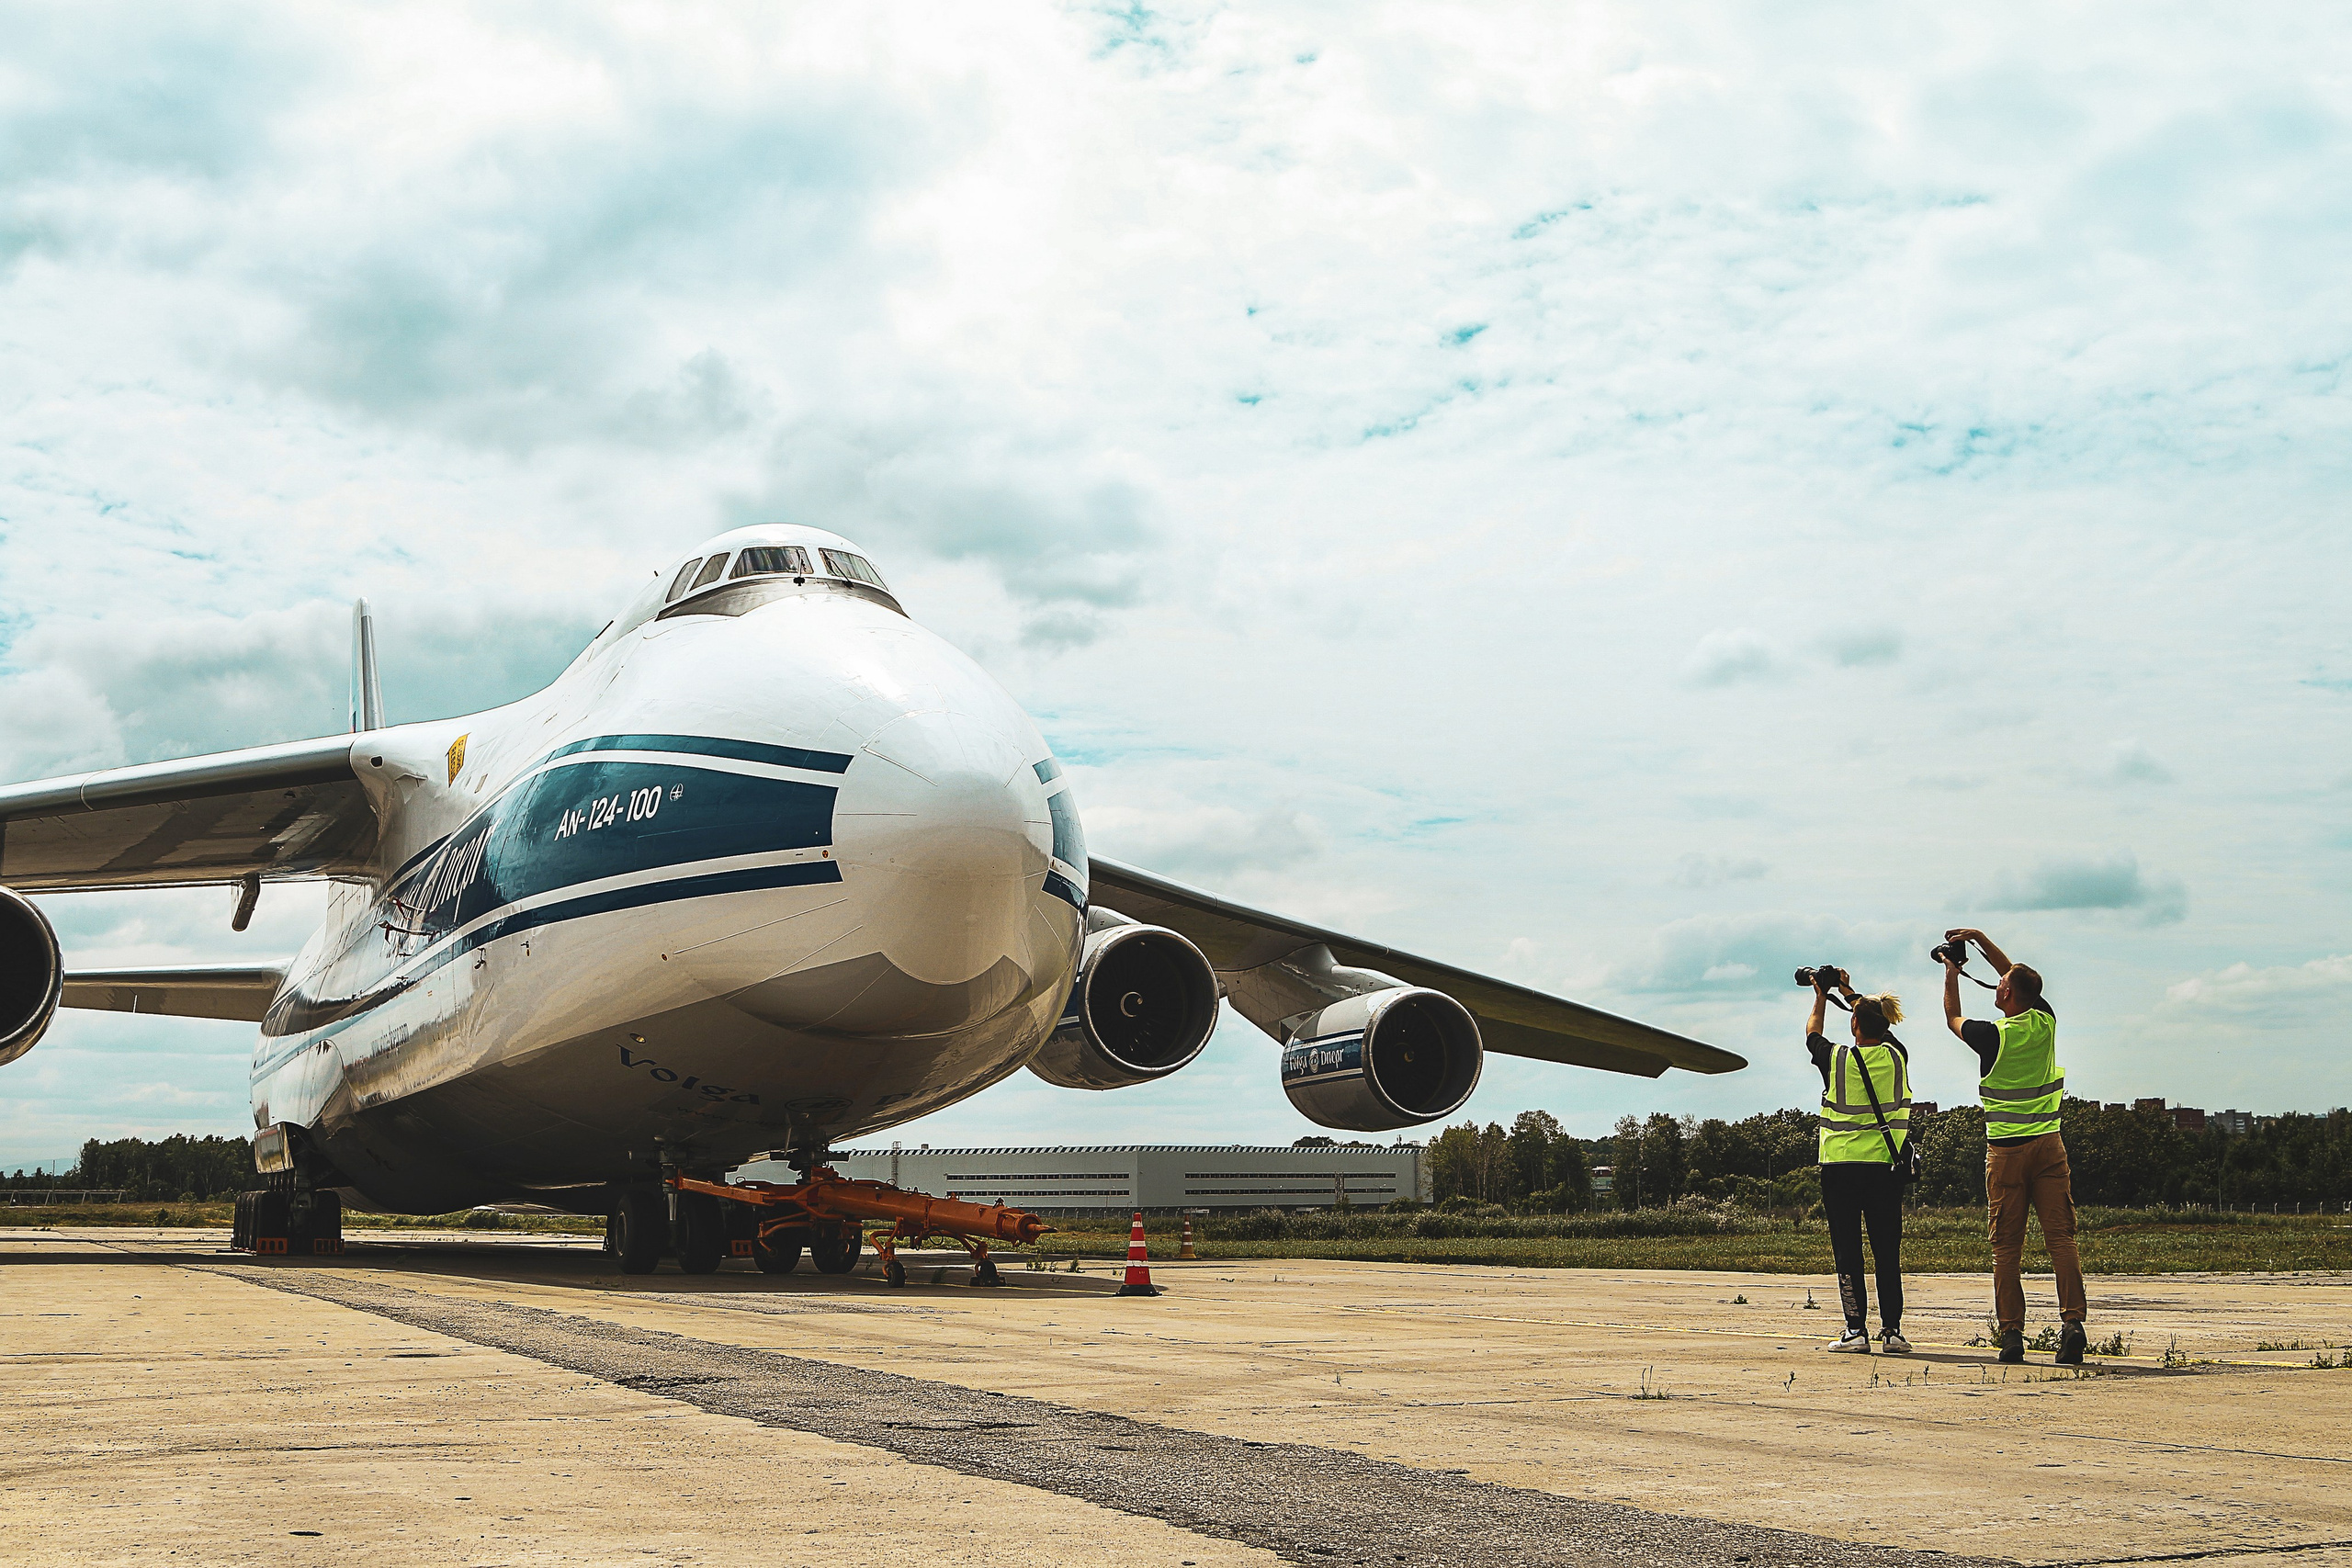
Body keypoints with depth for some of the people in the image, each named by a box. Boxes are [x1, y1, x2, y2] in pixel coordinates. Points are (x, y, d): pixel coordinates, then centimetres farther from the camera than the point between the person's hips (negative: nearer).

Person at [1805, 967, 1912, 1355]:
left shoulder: (1836, 1058, -6)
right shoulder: (1896, 1056, 2)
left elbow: (1812, 1033, 17)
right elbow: (1878, 1026, 24)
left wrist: (1821, 998, 33)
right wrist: (1847, 991, 36)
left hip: (1841, 1165, -2)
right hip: (1885, 1165, 2)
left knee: (1848, 1252, 1)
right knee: (1888, 1252, 7)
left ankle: (1856, 1331, -2)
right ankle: (1892, 1331, 6)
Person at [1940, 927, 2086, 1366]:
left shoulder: (1993, 1036, -9)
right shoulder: (2045, 1022, 1)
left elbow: (1953, 1018, 13)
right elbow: (2017, 977, 19)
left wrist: (1952, 974, 25)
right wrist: (1980, 938, 23)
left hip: (2006, 1149, -3)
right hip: (2048, 1144, 3)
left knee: (2007, 1247, 1)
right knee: (2060, 1238, -2)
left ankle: (2011, 1333, -1)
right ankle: (2072, 1322, -13)